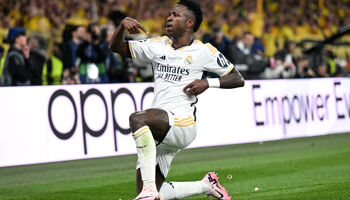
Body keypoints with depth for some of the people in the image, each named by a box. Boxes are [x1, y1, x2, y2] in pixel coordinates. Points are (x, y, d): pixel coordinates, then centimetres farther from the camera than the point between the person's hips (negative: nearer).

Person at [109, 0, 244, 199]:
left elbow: (238, 79, 5)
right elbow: (116, 47, 18)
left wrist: (208, 82, -11)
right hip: (158, 131, 7)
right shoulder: (157, 46, 16)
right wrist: (123, 24, -1)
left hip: (182, 123, -7)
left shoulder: (203, 51, 3)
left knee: (137, 118, -36)